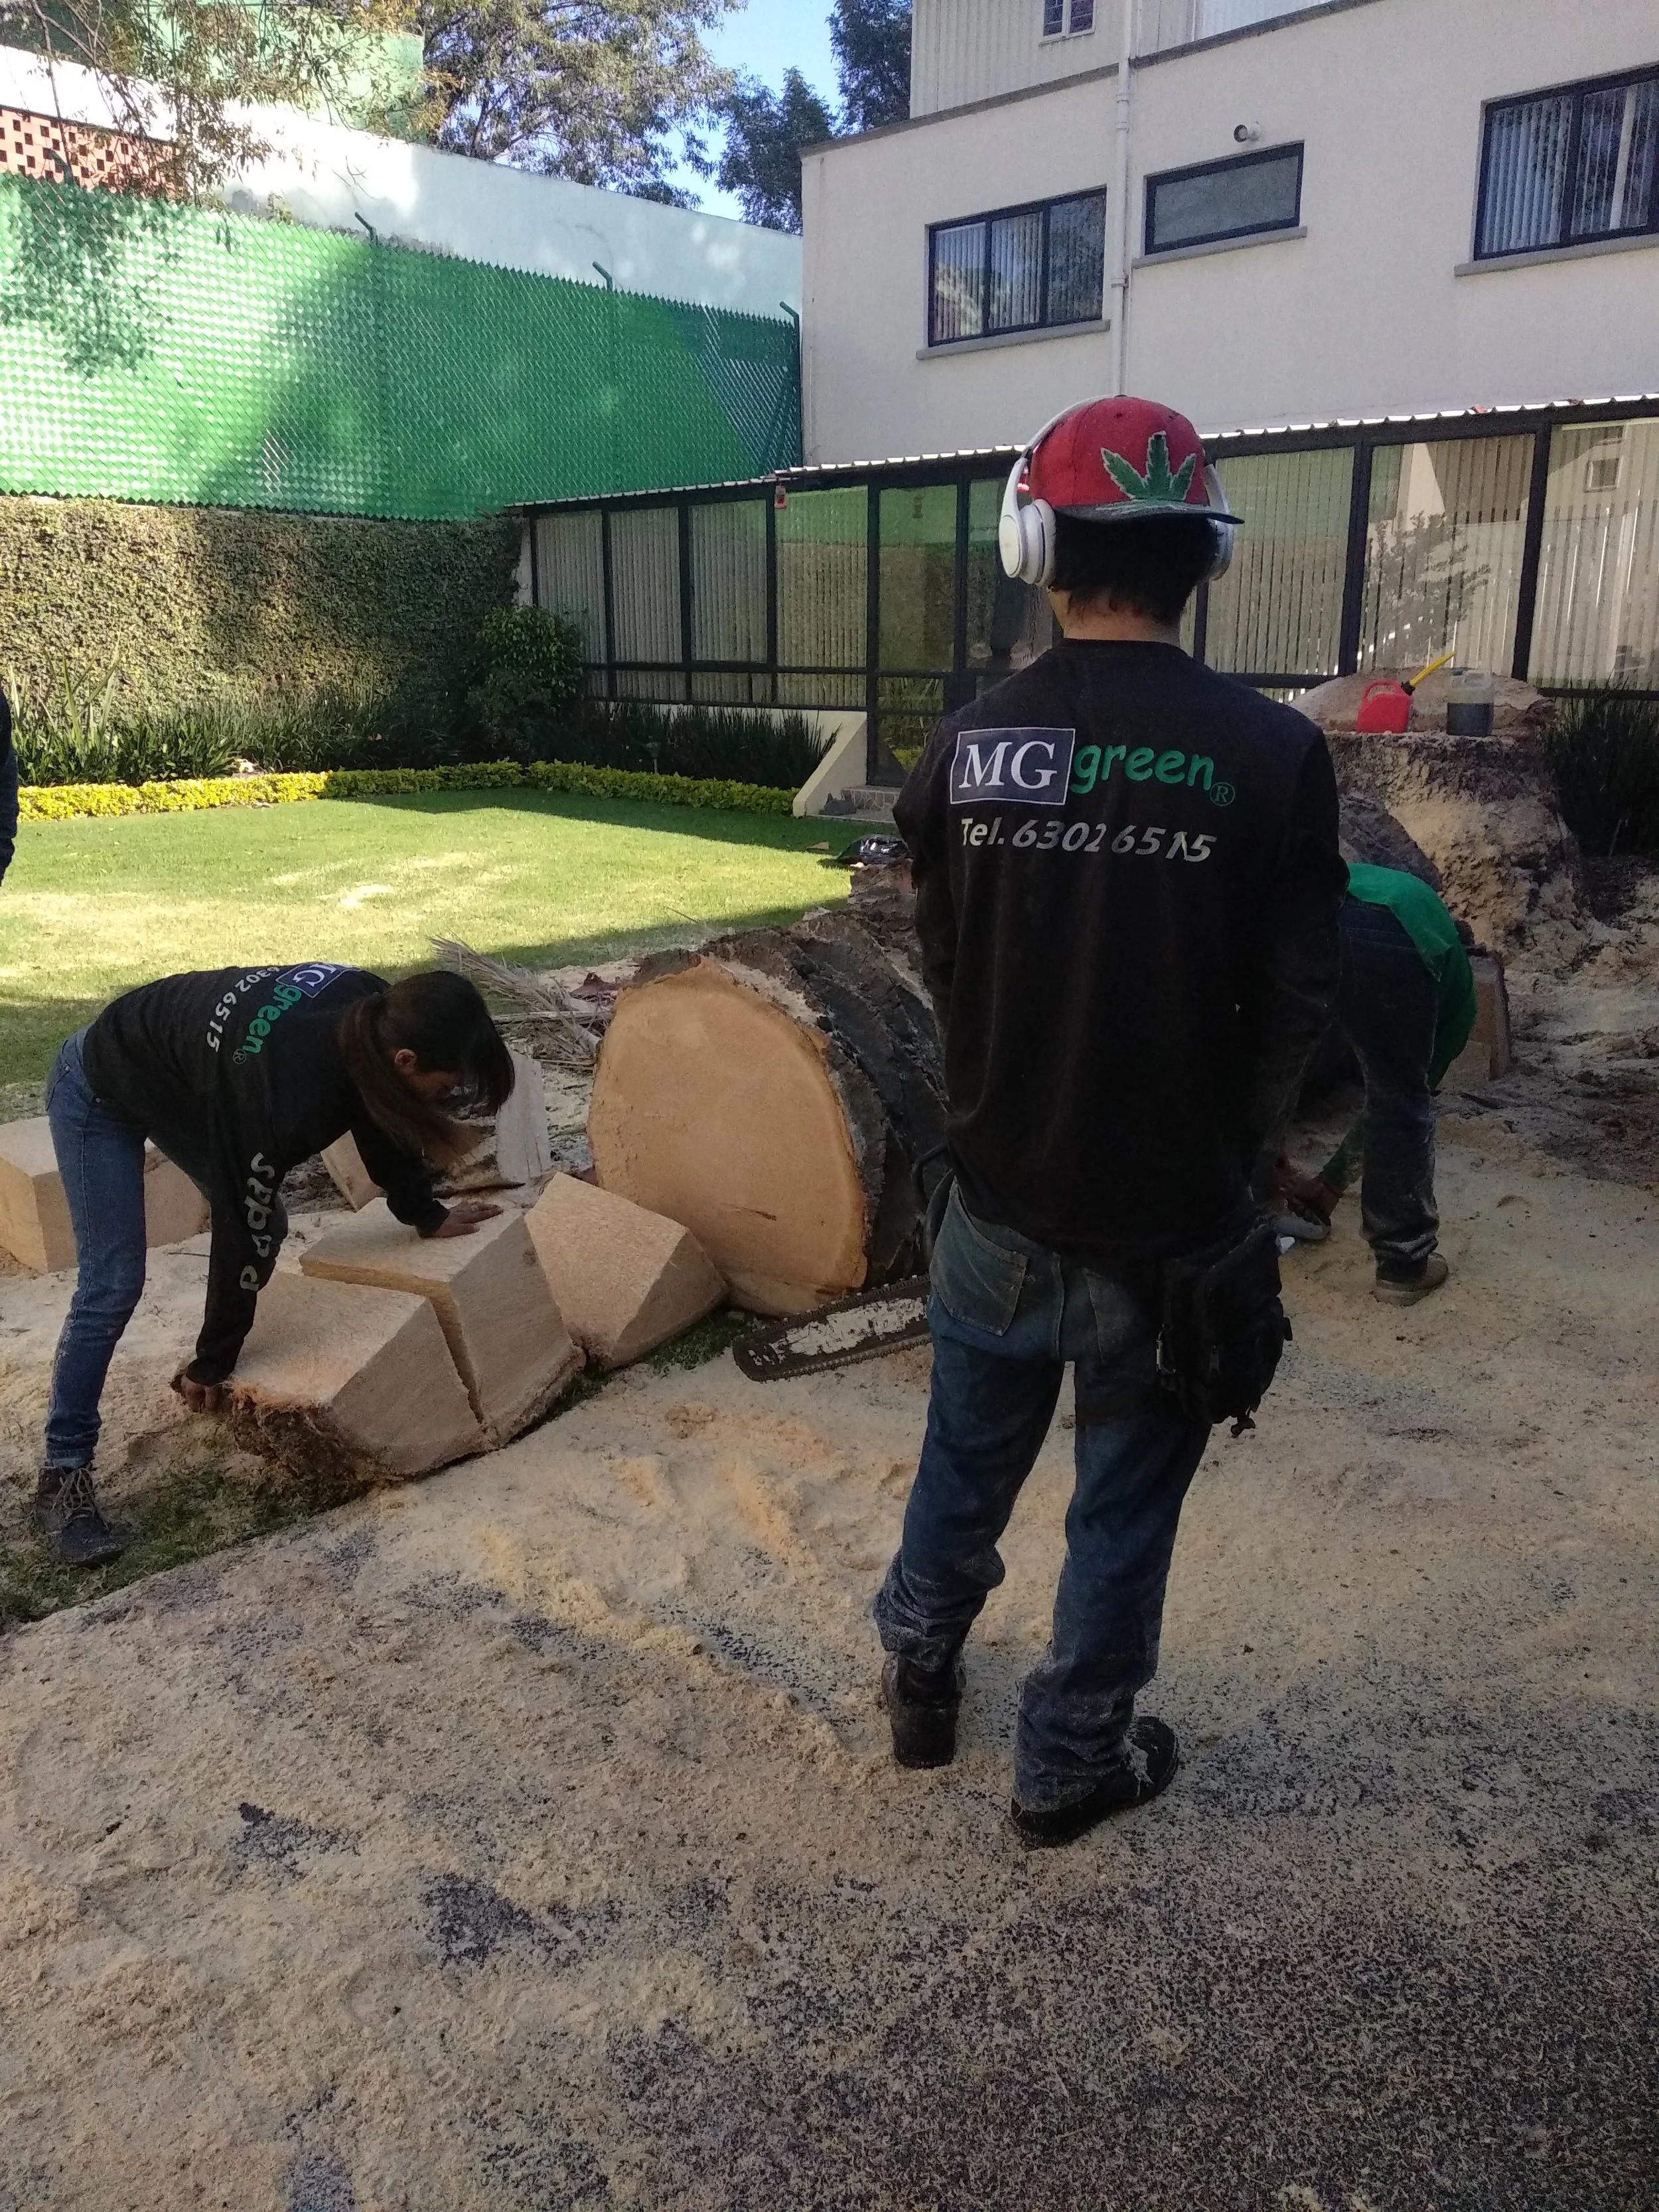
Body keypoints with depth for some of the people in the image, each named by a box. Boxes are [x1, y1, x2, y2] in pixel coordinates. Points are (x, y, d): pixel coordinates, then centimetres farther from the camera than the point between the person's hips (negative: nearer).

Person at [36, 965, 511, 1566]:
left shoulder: (375, 1017, -22)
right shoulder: (284, 1094, -41)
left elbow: (380, 1109, -1)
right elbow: (241, 1229, -30)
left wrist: (425, 1213, 6)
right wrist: (211, 1364, -17)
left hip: (184, 1076, 8)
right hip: (101, 1092, -8)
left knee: (268, 1226, 10)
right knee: (112, 1287, -11)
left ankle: (220, 1372, 30)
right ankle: (63, 1475, 2)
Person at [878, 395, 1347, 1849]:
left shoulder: (968, 747, -7)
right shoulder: (1271, 755, -15)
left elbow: (943, 967, 1)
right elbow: (1292, 1006, -10)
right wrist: (1223, 1153, 7)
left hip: (1000, 1200, 3)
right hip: (1166, 1221, -2)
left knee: (968, 1457, 23)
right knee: (1126, 1499, 17)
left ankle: (921, 1678, 45)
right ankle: (1071, 1760, 34)